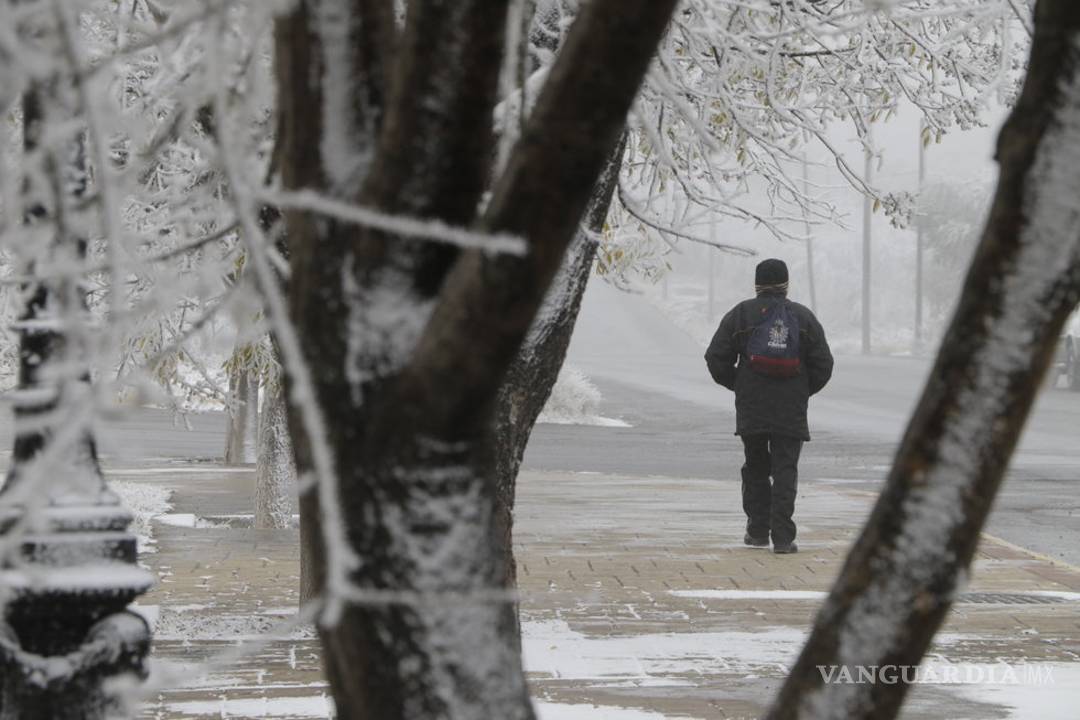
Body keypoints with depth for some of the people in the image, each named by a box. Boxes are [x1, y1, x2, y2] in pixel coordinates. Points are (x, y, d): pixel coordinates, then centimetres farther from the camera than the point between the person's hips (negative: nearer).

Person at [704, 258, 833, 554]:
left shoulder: (742, 314, 2)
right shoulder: (803, 317, 5)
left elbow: (716, 358, 0)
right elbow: (823, 365, 5)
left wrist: (736, 384, 16)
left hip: (751, 408, 0)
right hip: (792, 410, 0)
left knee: (755, 468, 15)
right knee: (785, 470, 0)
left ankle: (758, 530, 16)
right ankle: (782, 536, -9)